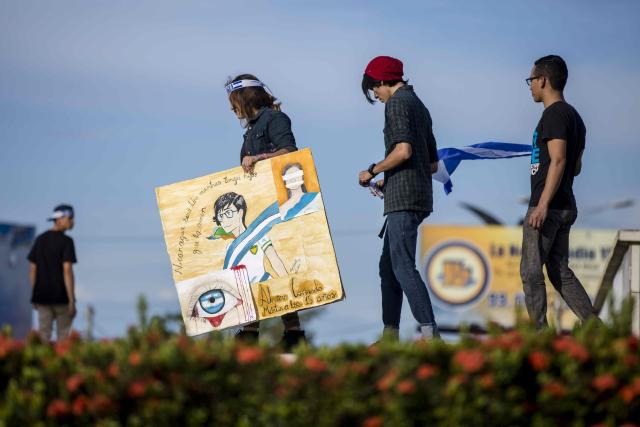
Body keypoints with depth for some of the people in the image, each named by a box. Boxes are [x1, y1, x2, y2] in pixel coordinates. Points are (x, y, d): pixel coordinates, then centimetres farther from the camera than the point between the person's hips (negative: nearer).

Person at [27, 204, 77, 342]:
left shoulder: (40, 239, 8)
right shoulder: (66, 241, -10)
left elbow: (32, 269, 10)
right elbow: (67, 270, -16)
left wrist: (35, 296, 17)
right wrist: (72, 300, -14)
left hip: (42, 296, 5)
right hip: (61, 296, -5)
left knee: (44, 334, 4)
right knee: (63, 335, 5)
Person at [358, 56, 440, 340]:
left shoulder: (397, 103, -7)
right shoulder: (419, 106, 23)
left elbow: (403, 151, -21)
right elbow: (433, 164, 25)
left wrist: (372, 172, -8)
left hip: (403, 199, -10)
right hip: (420, 197, 10)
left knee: (403, 266, -14)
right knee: (389, 265, 13)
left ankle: (430, 332, -21)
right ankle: (390, 334, 13)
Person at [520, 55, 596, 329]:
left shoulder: (554, 114, -12)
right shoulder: (574, 116, 17)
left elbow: (558, 161, -21)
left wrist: (543, 205, -25)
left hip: (547, 207, -10)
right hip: (566, 206, 10)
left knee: (531, 271, -4)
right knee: (559, 271, 11)